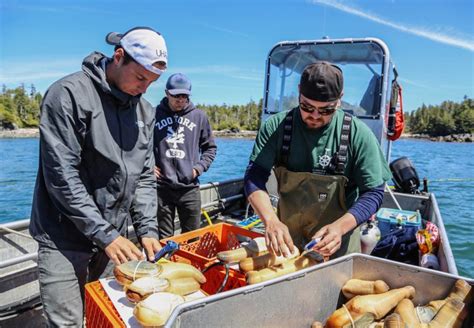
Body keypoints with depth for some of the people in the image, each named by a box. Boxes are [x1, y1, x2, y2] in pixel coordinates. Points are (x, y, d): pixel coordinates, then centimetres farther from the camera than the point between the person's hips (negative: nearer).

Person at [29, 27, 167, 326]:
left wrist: (147, 230, -5)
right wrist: (105, 235, -19)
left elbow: (144, 176, 6)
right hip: (65, 241, -5)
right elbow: (62, 176, -18)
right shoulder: (69, 94, -14)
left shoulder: (145, 111, 5)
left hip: (114, 238, 6)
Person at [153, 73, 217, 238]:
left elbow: (210, 147, 12)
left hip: (190, 187, 1)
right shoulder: (154, 114, 1)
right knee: (164, 238, 9)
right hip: (162, 187, -1)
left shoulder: (199, 116, 4)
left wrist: (199, 167, -1)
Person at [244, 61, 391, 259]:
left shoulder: (358, 134, -15)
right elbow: (254, 177, -15)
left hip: (338, 242, -1)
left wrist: (339, 227, -29)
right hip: (287, 236, 2)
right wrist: (270, 220, -32)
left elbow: (373, 193, -12)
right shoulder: (276, 127, -11)